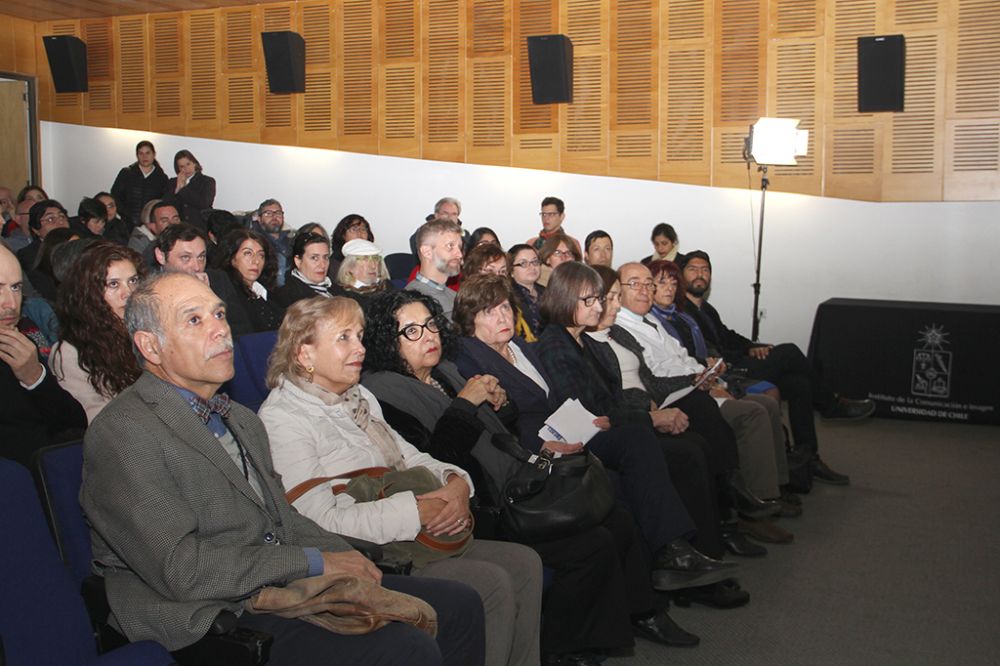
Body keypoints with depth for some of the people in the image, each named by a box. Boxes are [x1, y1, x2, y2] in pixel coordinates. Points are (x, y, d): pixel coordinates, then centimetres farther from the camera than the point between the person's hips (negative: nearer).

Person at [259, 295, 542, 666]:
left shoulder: (359, 397, 14)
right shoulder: (282, 419, -14)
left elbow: (410, 458, 19)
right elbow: (321, 520, -23)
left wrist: (455, 483, -4)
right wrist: (417, 512, -23)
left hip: (413, 539, 9)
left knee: (524, 565, -1)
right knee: (491, 586, -19)